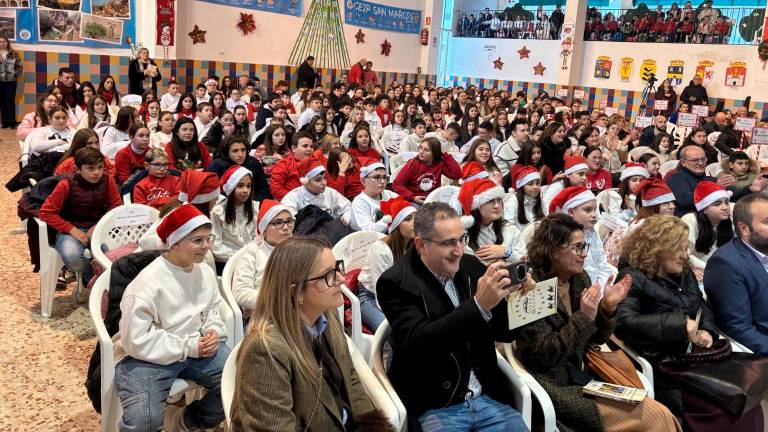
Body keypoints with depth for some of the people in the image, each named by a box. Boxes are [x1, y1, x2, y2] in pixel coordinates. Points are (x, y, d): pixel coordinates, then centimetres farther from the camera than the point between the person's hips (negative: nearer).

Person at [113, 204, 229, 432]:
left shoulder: (206, 272, 2)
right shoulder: (146, 284, -20)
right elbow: (136, 340, -21)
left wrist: (213, 331, -6)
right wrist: (188, 347, -20)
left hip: (196, 347, 7)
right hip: (147, 356, -6)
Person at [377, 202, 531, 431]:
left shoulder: (471, 266, 2)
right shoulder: (396, 283, -12)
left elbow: (503, 333, 8)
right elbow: (419, 343, -24)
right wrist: (479, 304, -30)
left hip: (488, 398, 5)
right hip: (434, 407, -4)